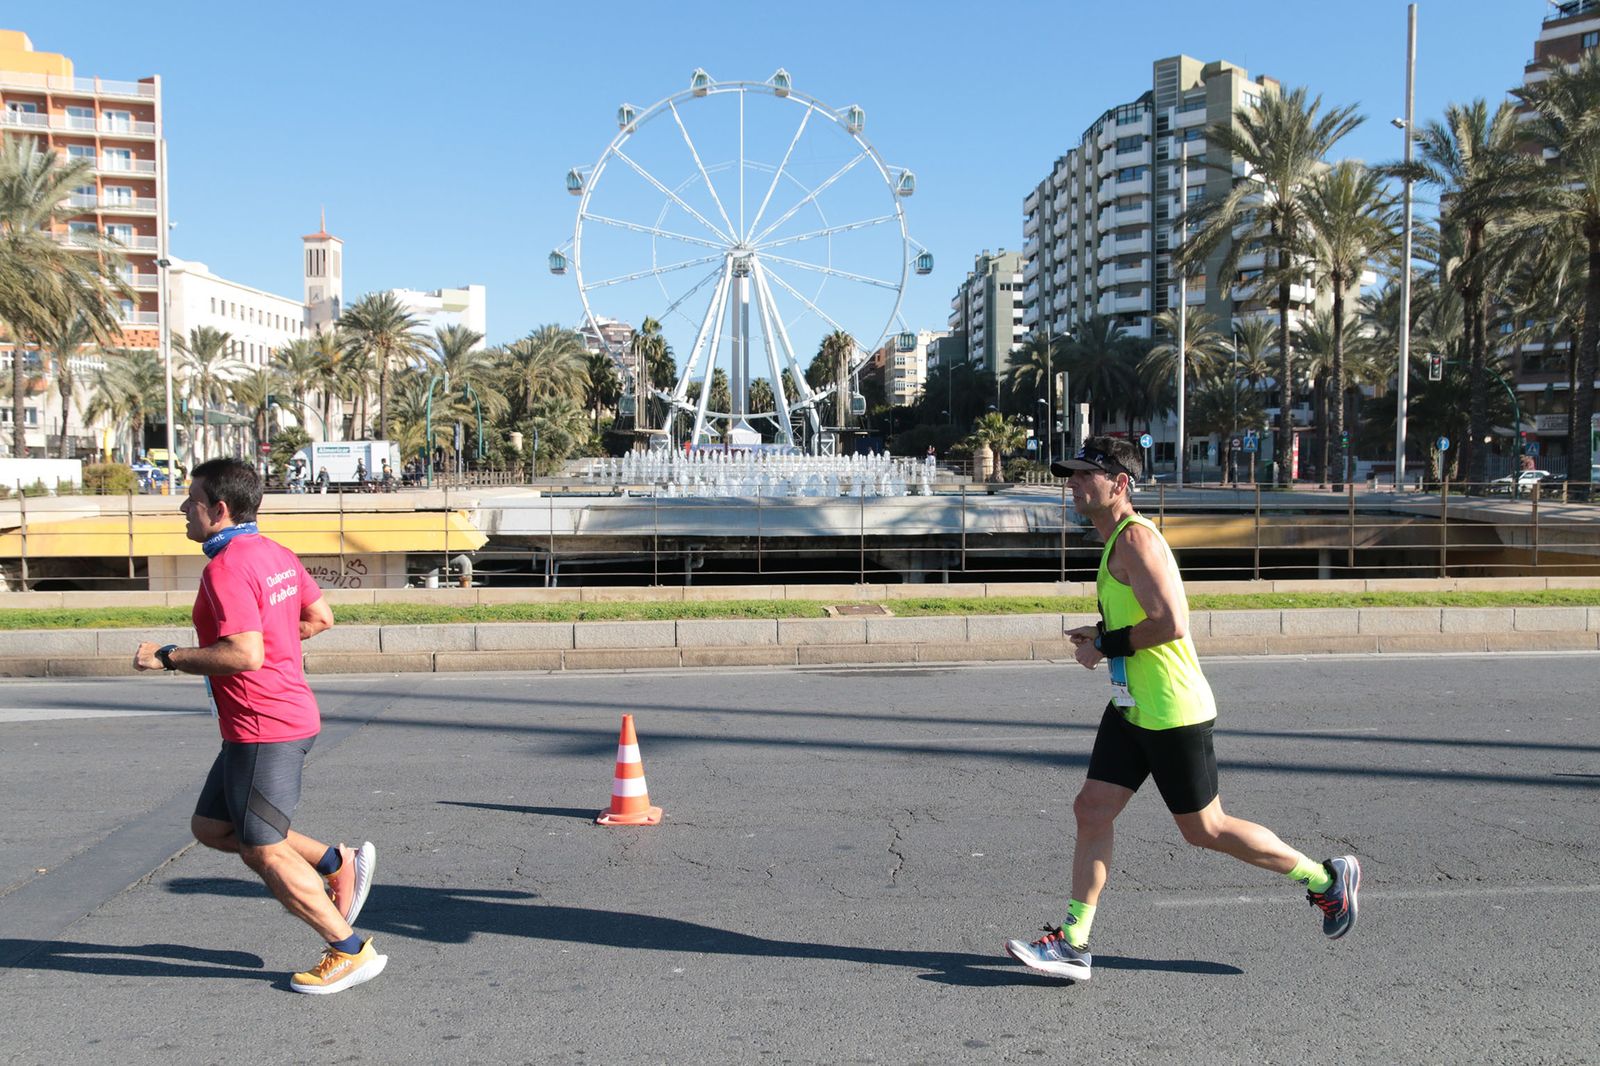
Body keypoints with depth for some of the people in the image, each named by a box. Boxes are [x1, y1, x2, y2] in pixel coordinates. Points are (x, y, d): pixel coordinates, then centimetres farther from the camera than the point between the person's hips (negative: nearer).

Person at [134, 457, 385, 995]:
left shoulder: (226, 568, -19)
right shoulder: (276, 554, 10)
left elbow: (246, 655, -28)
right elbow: (320, 617, 18)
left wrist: (167, 657, -16)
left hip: (262, 729, -10)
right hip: (290, 715, 10)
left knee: (263, 851, 1)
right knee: (210, 826, 20)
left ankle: (350, 951, 10)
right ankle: (338, 862, 18)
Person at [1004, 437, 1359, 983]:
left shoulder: (1135, 537, -19)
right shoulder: (1118, 540, 12)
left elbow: (1171, 623, -29)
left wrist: (1105, 645, -18)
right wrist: (1101, 634, 9)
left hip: (1173, 714, -9)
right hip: (1132, 708, 9)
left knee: (1204, 829, 5)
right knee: (1092, 810, 4)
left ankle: (1327, 879, 24)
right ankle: (1073, 944, 10)